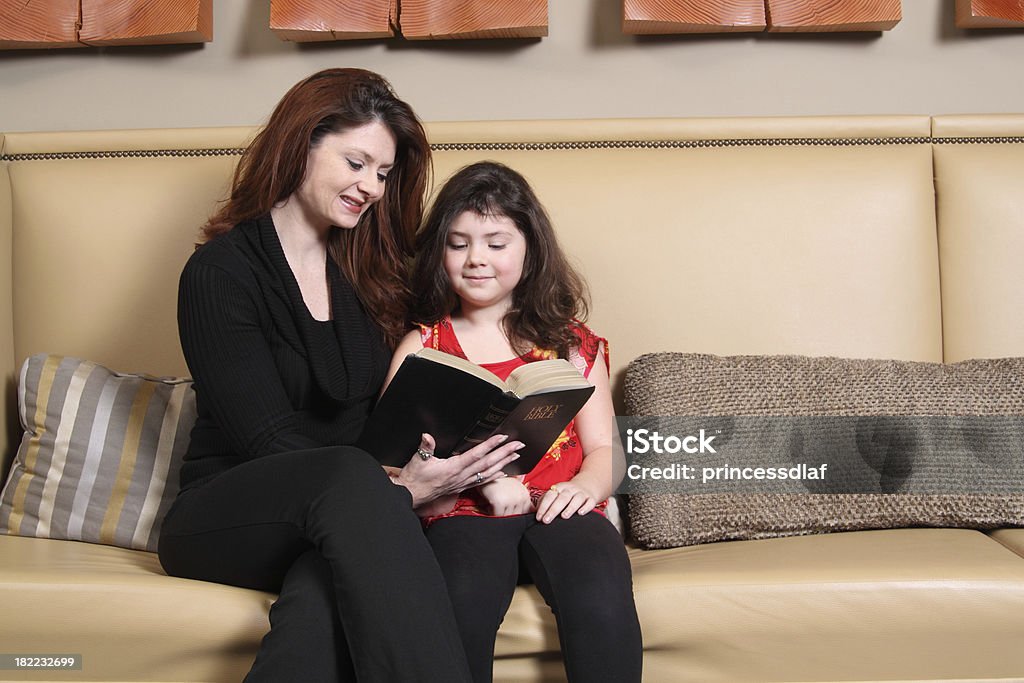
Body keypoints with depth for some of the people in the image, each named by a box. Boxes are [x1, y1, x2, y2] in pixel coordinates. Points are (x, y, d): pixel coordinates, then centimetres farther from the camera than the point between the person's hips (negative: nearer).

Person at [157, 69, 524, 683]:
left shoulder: (371, 269, 14)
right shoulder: (221, 272, -4)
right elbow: (268, 441, -12)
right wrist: (398, 490, -23)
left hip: (341, 517, 3)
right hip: (224, 517, -3)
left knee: (327, 597, -35)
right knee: (348, 475, -37)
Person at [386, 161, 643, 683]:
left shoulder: (570, 343, 21)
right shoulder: (421, 348, 17)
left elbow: (604, 449, 14)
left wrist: (586, 485, -10)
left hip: (556, 506, 1)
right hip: (464, 511, -1)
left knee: (602, 603, -31)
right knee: (460, 607, -34)